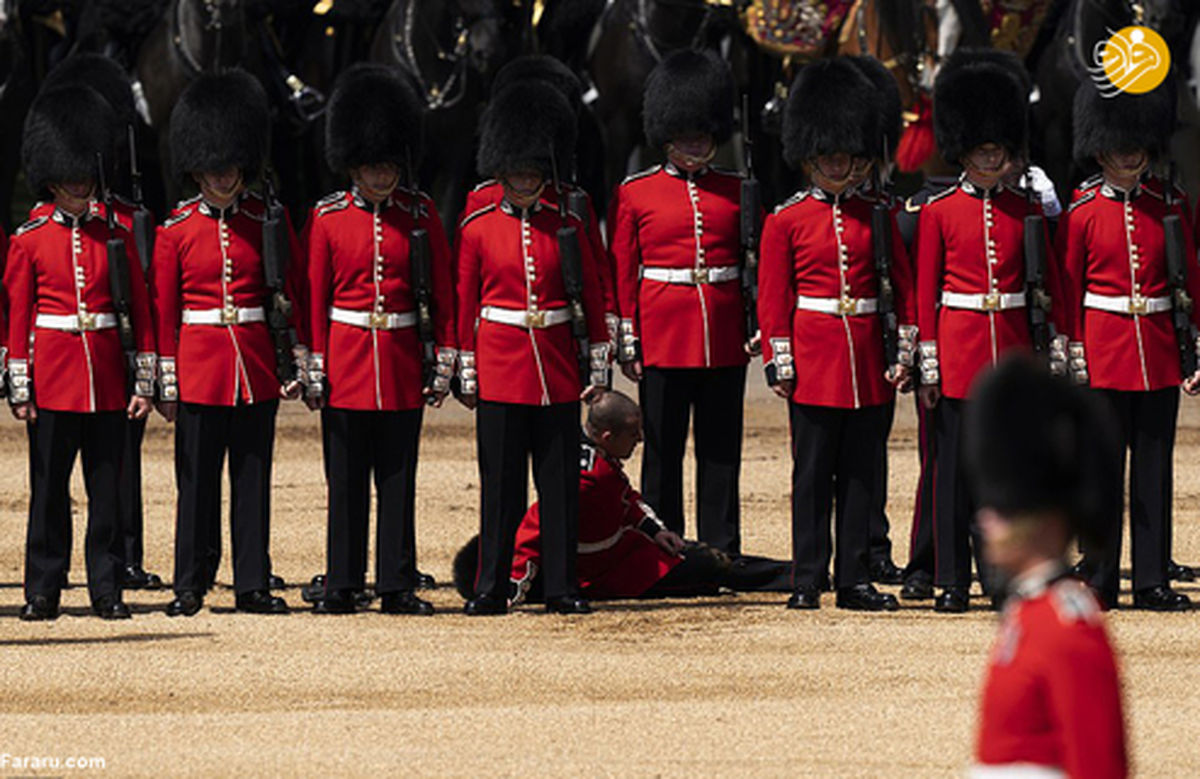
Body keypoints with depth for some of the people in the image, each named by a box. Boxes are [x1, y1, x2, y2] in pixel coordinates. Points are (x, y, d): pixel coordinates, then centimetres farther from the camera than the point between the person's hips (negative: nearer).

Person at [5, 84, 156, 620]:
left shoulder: (115, 237, 7)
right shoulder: (29, 242, 2)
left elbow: (140, 311, 8)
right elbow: (17, 316, 2)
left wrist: (143, 383, 3)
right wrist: (19, 389, -3)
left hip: (106, 378, 1)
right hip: (53, 376, -1)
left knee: (107, 487, 4)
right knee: (49, 489, 2)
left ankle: (107, 591, 9)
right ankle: (43, 591, 8)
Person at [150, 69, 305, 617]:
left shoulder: (266, 221, 5)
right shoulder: (176, 230, 2)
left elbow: (293, 293, 8)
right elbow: (163, 309, 3)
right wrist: (166, 383, -1)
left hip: (256, 363, 1)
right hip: (199, 362, -1)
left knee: (253, 476, 4)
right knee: (197, 479, 2)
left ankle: (253, 585, 9)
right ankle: (190, 586, 7)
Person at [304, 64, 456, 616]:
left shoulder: (420, 214, 4)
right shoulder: (327, 218, 1)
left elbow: (442, 291, 7)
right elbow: (314, 296, 1)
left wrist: (444, 361, 2)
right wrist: (315, 369, -3)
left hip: (402, 361, 1)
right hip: (346, 358, -1)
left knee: (398, 479, 4)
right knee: (346, 481, 3)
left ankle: (398, 586, 8)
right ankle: (342, 586, 8)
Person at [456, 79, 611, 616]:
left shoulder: (565, 227, 6)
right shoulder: (478, 229, 2)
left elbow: (592, 299, 9)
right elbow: (465, 305, 5)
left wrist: (597, 366, 4)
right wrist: (467, 374, 2)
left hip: (557, 368, 2)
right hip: (501, 367, -1)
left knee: (561, 483, 3)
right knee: (500, 483, 0)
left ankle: (561, 587, 8)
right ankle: (492, 588, 6)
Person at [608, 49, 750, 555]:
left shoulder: (735, 193, 9)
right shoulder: (635, 194, 2)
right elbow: (621, 273, 2)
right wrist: (627, 342, -3)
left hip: (724, 339, 2)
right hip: (664, 337, -2)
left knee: (721, 452, 5)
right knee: (663, 452, 2)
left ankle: (721, 555, 10)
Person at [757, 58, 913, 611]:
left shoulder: (875, 217, 9)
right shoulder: (786, 221, 1)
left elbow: (904, 286, 12)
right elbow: (772, 298, 0)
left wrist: (905, 352, 4)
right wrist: (780, 363, -7)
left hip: (867, 363, 3)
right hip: (815, 360, -3)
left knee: (861, 473, 6)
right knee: (813, 474, 0)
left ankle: (854, 580, 10)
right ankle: (807, 581, 4)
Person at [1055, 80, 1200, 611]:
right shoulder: (1083, 212, 0)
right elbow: (1067, 290, 1)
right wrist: (1073, 361, -5)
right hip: (1104, 352, -3)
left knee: (1154, 468, 4)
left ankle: (1152, 581, 8)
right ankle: (1100, 581, 4)